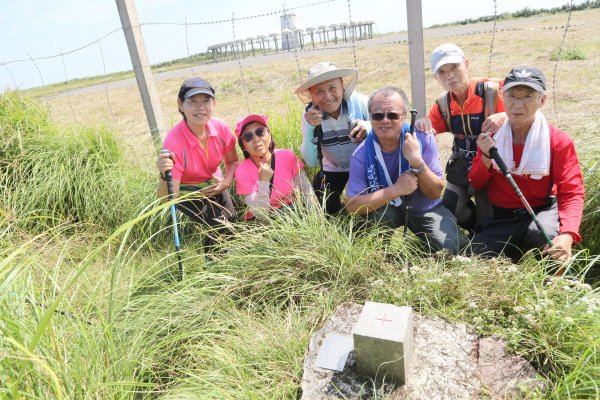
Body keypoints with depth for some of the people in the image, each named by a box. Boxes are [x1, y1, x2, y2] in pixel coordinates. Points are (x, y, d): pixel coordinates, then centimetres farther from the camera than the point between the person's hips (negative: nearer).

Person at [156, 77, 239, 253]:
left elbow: (232, 161, -2)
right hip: (186, 191, -4)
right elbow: (167, 197, -32)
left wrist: (226, 182, -21)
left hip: (214, 184, 5)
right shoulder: (174, 141, -34)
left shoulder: (220, 127, -22)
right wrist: (164, 176, -52)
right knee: (221, 226, -17)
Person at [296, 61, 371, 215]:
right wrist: (309, 128, -36)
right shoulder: (310, 114, -19)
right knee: (327, 210, -5)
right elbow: (311, 162, -21)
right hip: (333, 169, 1)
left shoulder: (360, 102, -26)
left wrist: (369, 127, -40)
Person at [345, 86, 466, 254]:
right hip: (386, 209, 0)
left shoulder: (423, 139, -17)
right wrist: (396, 190, -33)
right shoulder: (362, 154, -19)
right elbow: (351, 205, -25)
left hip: (424, 209, 1)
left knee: (451, 247, -23)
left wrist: (416, 161, -34)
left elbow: (435, 193, -16)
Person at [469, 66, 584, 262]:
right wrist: (486, 159, -20)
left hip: (542, 211, -2)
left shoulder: (559, 141, -8)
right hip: (500, 218, 2)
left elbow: (571, 193, -14)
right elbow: (475, 185, 2)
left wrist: (567, 235, -33)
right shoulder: (490, 136, 0)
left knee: (545, 234, -36)